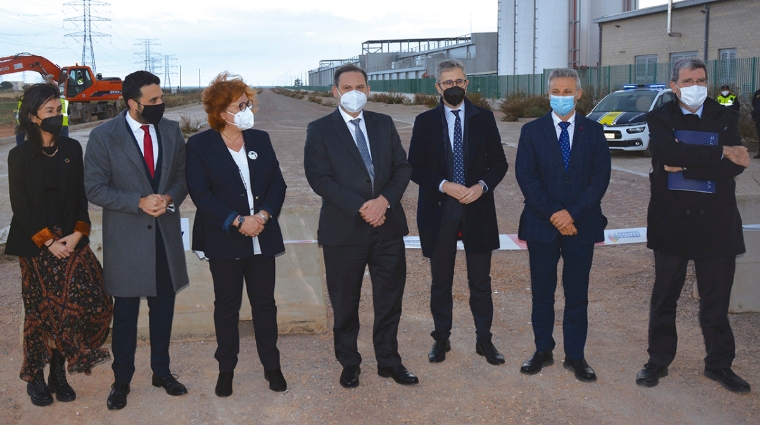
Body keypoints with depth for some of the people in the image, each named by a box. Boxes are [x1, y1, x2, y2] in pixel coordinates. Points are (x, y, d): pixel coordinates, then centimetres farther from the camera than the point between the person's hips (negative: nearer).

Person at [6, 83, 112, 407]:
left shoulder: (72, 148, 6)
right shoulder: (20, 155, -4)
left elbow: (81, 196, 6)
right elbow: (20, 206, -6)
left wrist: (77, 234, -6)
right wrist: (48, 241, -12)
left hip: (71, 241, 3)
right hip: (36, 246, -3)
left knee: (88, 301, -7)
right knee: (40, 310, 1)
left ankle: (59, 372, 8)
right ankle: (35, 378, 17)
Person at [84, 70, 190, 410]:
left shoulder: (171, 131, 3)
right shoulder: (103, 137, -9)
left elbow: (182, 176, 9)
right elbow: (95, 189, -8)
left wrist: (169, 198, -13)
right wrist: (139, 202, -20)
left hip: (166, 235, 4)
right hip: (126, 238, -3)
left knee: (164, 307, 13)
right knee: (125, 311, 7)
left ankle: (161, 371, 30)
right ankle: (122, 380, 22)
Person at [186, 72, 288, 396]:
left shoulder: (260, 139, 6)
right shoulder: (200, 146, -5)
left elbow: (277, 184, 4)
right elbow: (201, 194, -12)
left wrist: (264, 215, -13)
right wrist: (237, 221, -18)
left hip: (263, 237, 3)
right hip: (224, 241, -3)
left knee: (265, 302, 10)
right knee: (226, 305, 8)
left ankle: (271, 365, 24)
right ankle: (226, 369, 22)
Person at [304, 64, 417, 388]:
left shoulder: (383, 124, 10)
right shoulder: (320, 130, -2)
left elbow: (402, 167, 5)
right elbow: (320, 179, -11)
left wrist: (385, 199, -13)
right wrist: (360, 207, -19)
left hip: (387, 225, 3)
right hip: (344, 229, -3)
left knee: (390, 298, 10)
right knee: (345, 303, 9)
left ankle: (389, 361, 26)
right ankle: (349, 364, 26)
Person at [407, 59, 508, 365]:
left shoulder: (484, 119, 5)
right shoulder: (425, 122, 2)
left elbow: (499, 162, 5)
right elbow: (415, 168, -2)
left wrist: (482, 185, -13)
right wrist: (444, 186, -16)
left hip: (478, 208, 1)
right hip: (439, 210, 0)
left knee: (480, 280, 6)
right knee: (441, 280, 10)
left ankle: (484, 340, 19)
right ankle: (441, 339, 23)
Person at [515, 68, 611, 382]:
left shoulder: (593, 131, 5)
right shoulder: (532, 131, 3)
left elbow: (601, 176, -3)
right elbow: (526, 176, -5)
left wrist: (573, 214, -13)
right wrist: (552, 215, -13)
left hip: (581, 225, 0)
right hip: (541, 225, 0)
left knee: (577, 295, 6)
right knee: (542, 293, 8)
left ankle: (575, 355, 17)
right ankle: (543, 351, 22)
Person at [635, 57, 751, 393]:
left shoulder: (725, 117, 3)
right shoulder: (660, 118, 0)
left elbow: (735, 166, -10)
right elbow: (670, 153, -21)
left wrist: (686, 168, -17)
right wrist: (720, 153, -19)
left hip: (715, 223, 1)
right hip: (671, 222, -1)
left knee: (716, 299, 9)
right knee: (664, 297, 10)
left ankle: (719, 364, 24)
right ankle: (658, 361, 23)